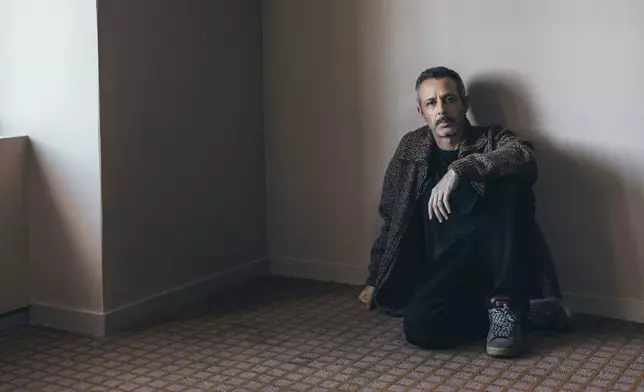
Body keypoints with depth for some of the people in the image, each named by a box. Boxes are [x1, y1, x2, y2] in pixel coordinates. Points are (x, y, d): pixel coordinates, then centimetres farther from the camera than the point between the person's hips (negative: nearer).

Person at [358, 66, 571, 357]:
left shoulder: (492, 139, 6)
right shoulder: (411, 148, 14)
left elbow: (525, 156, -20)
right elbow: (390, 219, 22)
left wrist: (459, 169, -29)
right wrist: (375, 280, 23)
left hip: (497, 264, -1)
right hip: (446, 271, 2)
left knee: (510, 182, -27)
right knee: (419, 325, -31)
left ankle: (506, 304, -25)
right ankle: (523, 309, -11)